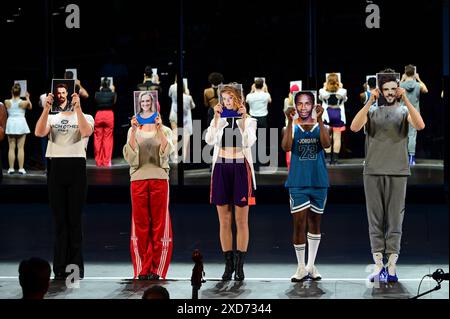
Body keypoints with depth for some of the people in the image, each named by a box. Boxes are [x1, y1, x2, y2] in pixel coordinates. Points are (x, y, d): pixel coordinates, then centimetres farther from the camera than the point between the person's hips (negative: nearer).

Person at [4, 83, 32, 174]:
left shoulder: (7, 102, -5)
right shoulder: (24, 102, -7)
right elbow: (30, 107, 14)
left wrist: (12, 97, 26)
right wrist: (28, 98, 28)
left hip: (11, 123, 1)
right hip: (21, 123, -1)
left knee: (11, 147, 6)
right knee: (20, 148, 1)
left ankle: (11, 168, 3)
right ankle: (21, 168, -1)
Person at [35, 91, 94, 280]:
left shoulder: (86, 118, 9)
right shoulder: (52, 118, 15)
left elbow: (86, 132, -14)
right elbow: (39, 132, -5)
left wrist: (77, 108, -21)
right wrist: (46, 109, -15)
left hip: (76, 167, -2)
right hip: (55, 167, 2)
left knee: (75, 219, -2)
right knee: (59, 219, 3)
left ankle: (76, 268, 2)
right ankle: (60, 269, 6)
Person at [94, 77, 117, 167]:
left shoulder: (97, 94, -3)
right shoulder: (112, 94, -5)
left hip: (99, 115, 1)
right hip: (109, 115, -1)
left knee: (98, 139, 7)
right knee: (108, 138, 2)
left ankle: (98, 161, 9)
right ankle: (106, 162, 1)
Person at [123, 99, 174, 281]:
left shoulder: (165, 131, 10)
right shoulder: (134, 131, 12)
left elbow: (166, 153, -8)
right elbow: (129, 157, -2)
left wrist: (159, 129, -15)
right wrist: (134, 131, -10)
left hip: (159, 179, -1)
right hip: (138, 179, 1)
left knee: (159, 225, -2)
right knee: (140, 225, 0)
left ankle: (156, 269, 2)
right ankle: (142, 270, 4)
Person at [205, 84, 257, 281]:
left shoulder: (249, 121, 4)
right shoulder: (218, 121, 9)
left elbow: (248, 142, -12)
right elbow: (209, 140, -8)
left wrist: (243, 119, -17)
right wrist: (217, 117, -12)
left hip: (241, 169, -2)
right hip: (221, 169, 2)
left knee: (241, 221, 0)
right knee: (224, 221, 4)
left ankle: (239, 265, 5)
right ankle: (228, 264, 11)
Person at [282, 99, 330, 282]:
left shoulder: (320, 128, 2)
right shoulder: (293, 128, 1)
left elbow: (326, 144, -17)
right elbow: (286, 147, -16)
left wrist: (319, 119, -24)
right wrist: (290, 121, -22)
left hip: (319, 182, 1)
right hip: (298, 183, -1)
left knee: (315, 223, 10)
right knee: (299, 224, -5)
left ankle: (311, 265, 21)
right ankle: (301, 268, 4)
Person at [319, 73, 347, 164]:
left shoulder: (323, 92, -12)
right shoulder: (342, 92, -12)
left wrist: (324, 88, 19)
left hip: (327, 115, 0)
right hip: (338, 115, 0)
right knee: (337, 138, 4)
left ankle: (328, 158, 2)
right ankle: (335, 158, 3)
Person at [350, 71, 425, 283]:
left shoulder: (404, 111, 7)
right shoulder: (371, 111, 8)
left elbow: (420, 125, -13)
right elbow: (354, 127, -10)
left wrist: (405, 100, -17)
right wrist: (370, 102, -15)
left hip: (398, 172, -1)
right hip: (373, 172, 1)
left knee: (395, 220, -1)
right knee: (375, 220, 1)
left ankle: (391, 265, -1)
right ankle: (378, 265, 3)